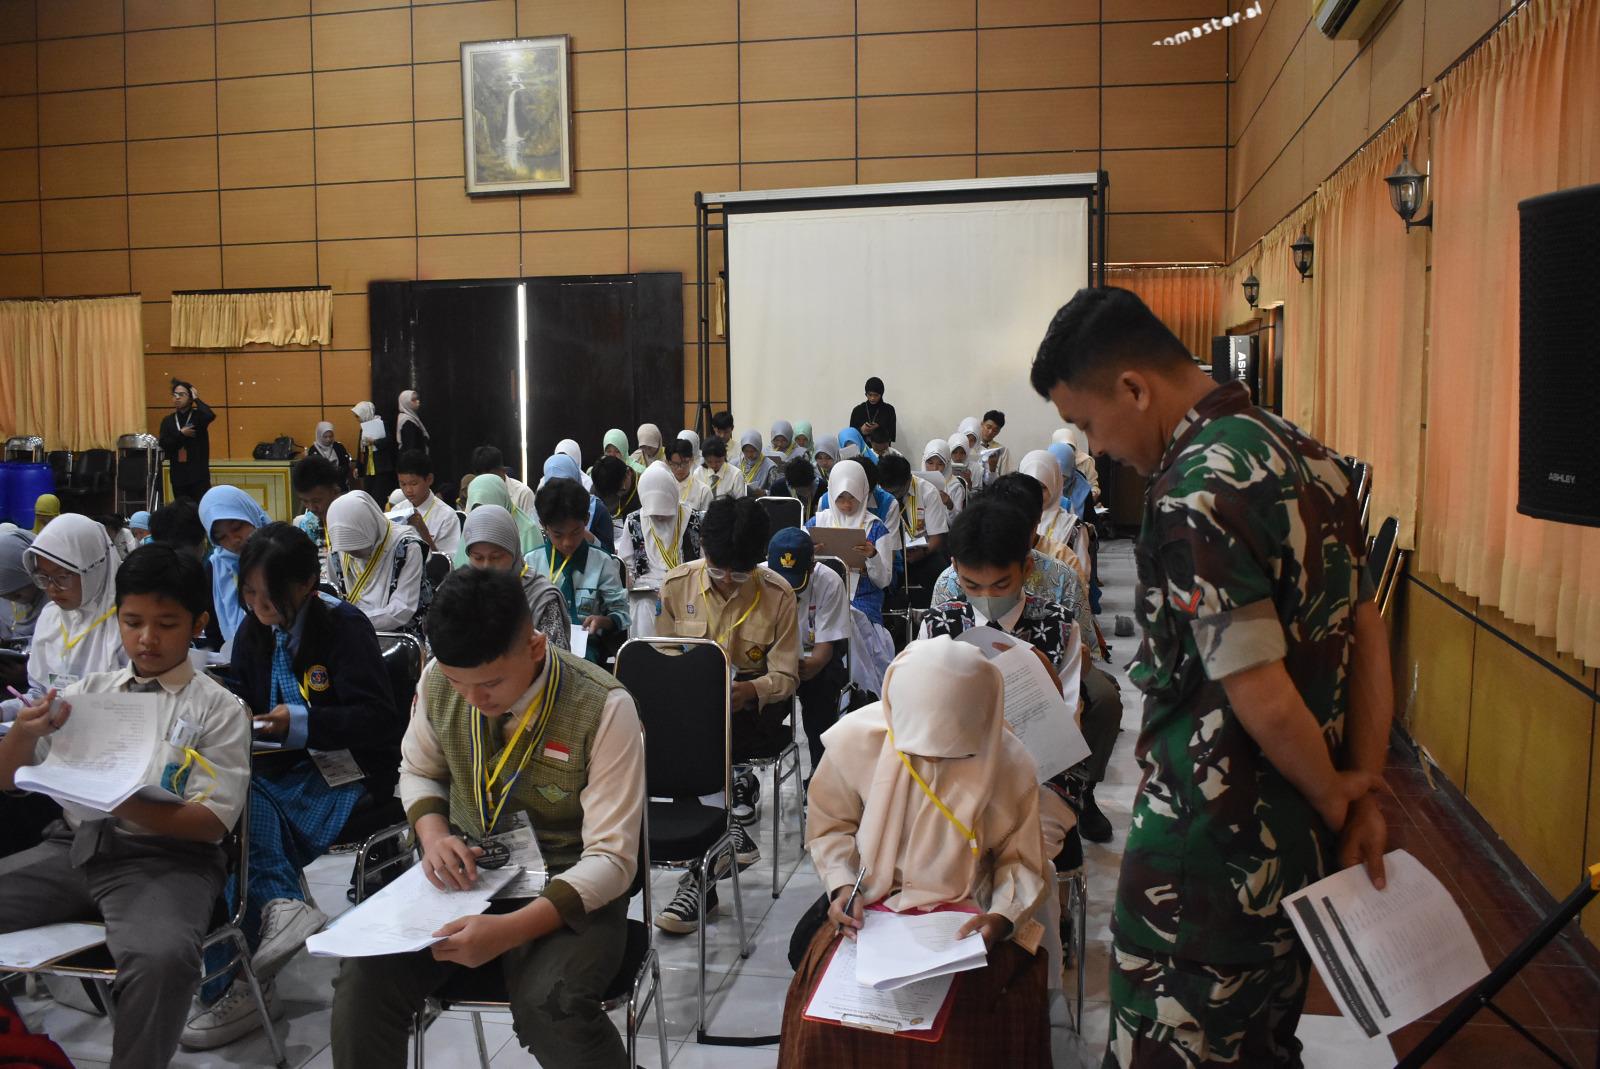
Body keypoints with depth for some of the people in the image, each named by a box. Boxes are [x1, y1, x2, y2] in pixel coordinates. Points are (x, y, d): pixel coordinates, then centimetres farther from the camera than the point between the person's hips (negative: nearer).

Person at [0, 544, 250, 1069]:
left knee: (162, 957, -35)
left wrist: (126, 806, -23)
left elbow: (213, 821, -6)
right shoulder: (90, 690, 14)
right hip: (73, 846, 5)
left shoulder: (218, 709, 1)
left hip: (166, 857, -5)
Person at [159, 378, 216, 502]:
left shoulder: (198, 416, 0)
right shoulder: (168, 420, 9)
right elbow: (163, 445, -1)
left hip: (199, 475, -4)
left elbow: (210, 415, -26)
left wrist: (196, 399, -11)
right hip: (178, 476, 4)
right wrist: (181, 434, -12)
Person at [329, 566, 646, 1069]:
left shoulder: (604, 708, -21)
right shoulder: (439, 679, -7)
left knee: (549, 1007, -33)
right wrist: (433, 832, -9)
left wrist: (510, 929, -34)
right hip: (464, 870, 4)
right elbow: (418, 771, 14)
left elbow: (612, 858, -21)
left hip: (569, 887, -4)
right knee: (363, 979, -22)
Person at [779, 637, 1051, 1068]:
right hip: (872, 908, 1)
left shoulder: (1010, 764, -16)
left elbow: (1021, 859, -1)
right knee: (823, 1023, -18)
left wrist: (1001, 916, -18)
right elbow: (830, 825, 4)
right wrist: (842, 884, -12)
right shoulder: (854, 738, -14)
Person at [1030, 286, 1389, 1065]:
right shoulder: (1306, 456, 5)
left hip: (1208, 849, -9)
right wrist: (1363, 798, 8)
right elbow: (1368, 635, 8)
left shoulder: (1193, 492, -23)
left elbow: (1264, 699, -23)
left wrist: (1336, 798, -5)